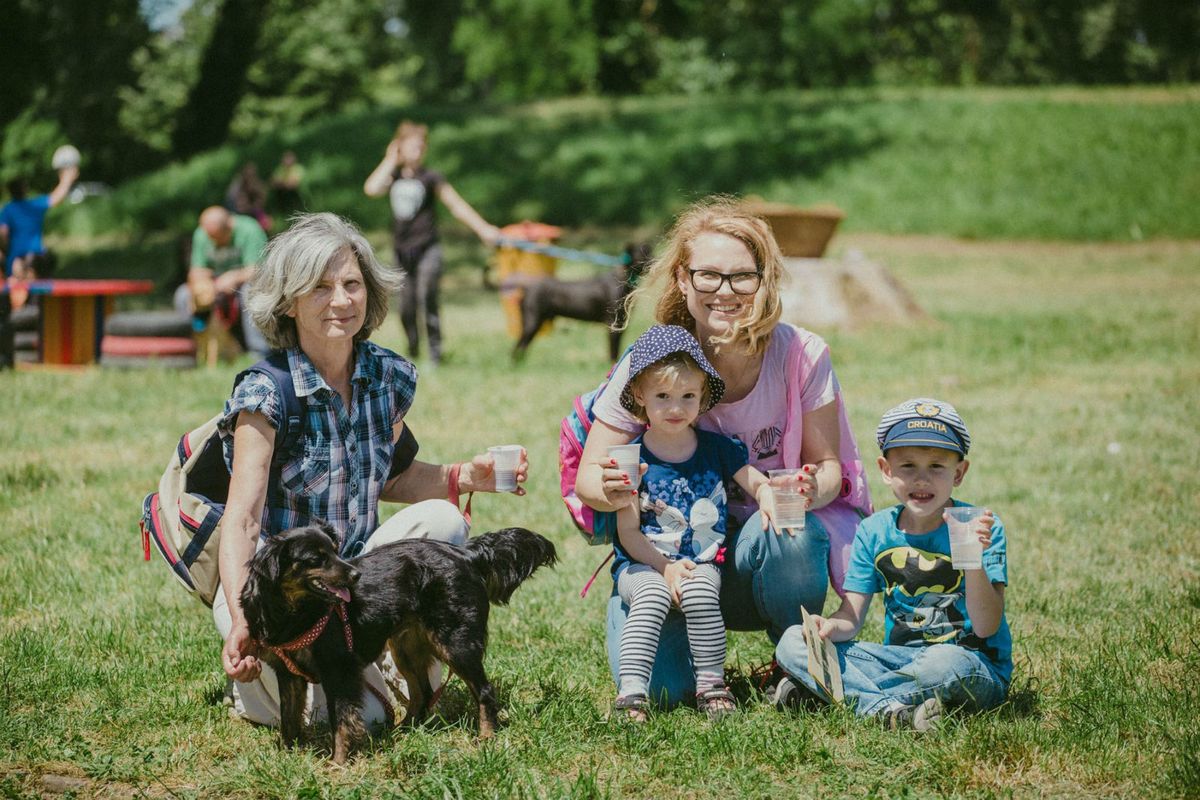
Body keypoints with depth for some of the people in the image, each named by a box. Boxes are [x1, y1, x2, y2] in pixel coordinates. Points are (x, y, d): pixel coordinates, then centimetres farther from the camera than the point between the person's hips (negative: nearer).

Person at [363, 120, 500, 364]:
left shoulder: (430, 178, -3)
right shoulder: (393, 176, 6)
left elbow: (457, 205, -7)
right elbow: (371, 188, -15)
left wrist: (483, 229, -16)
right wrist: (391, 161, -6)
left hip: (427, 248, -4)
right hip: (402, 250, 4)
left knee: (426, 297, -20)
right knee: (406, 308, 6)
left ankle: (435, 351, -14)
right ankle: (412, 351, 27)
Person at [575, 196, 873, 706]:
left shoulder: (801, 356, -12)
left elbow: (828, 464, -4)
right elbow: (587, 477, -9)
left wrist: (814, 489, -30)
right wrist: (612, 491, -35)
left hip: (778, 534, 0)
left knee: (787, 531, -36)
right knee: (657, 687, -24)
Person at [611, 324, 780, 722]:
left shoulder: (717, 449, 6)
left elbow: (759, 484, 11)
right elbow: (628, 533, -5)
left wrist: (769, 503, -14)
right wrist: (665, 567, -19)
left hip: (701, 561, 2)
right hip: (642, 562, -2)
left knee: (699, 592, -31)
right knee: (652, 595, -34)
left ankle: (711, 684, -19)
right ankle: (631, 690, -36)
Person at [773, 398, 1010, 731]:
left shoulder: (980, 528, -9)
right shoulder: (874, 532, 4)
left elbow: (986, 628, -16)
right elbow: (852, 616, 3)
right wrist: (830, 627, -21)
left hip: (978, 669, -4)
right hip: (900, 657, 4)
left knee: (946, 663, -41)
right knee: (792, 642, -10)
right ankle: (889, 711, -28)